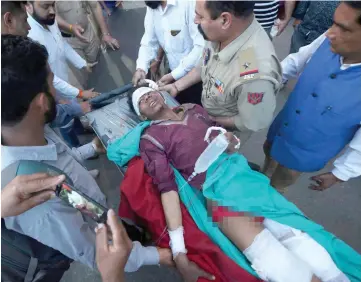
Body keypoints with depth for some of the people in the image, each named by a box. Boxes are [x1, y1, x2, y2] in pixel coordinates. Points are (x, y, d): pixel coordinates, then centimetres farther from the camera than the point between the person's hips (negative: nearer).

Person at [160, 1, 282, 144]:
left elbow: (253, 123, -28)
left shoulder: (255, 73, -44)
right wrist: (177, 86, -5)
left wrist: (212, 120, -16)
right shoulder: (221, 32, -23)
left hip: (227, 132, -5)